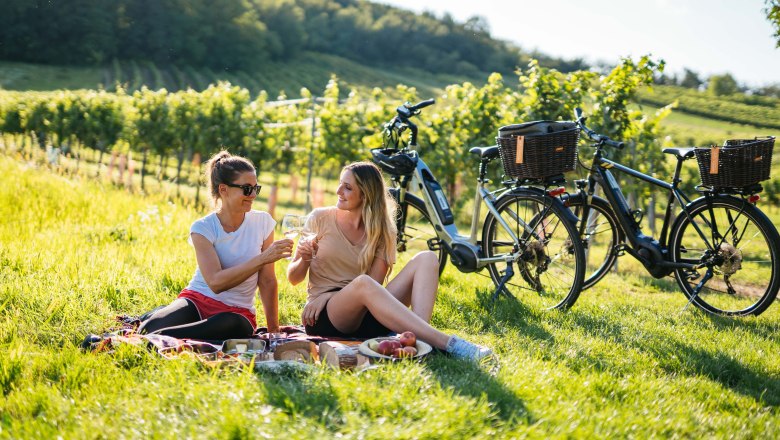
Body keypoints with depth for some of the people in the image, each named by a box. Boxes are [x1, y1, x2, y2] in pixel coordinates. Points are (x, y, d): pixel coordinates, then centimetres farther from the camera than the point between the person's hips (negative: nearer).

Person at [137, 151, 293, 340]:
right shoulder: (203, 228, -7)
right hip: (197, 299, -1)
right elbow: (216, 283, -20)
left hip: (236, 312, 1)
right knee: (153, 327, -35)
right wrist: (262, 258, -26)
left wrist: (274, 330, 1)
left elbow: (267, 281, 4)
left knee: (233, 324, -39)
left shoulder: (263, 222, 0)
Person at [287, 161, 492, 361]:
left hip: (365, 315, 3)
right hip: (324, 317, -3)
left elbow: (375, 286, -3)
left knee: (426, 259, -13)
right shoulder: (321, 218, 3)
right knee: (362, 283, -38)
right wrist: (304, 260, -16)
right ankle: (448, 343, -44)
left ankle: (417, 339, -37)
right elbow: (293, 278, 5)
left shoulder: (381, 231, 7)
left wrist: (328, 295, -15)